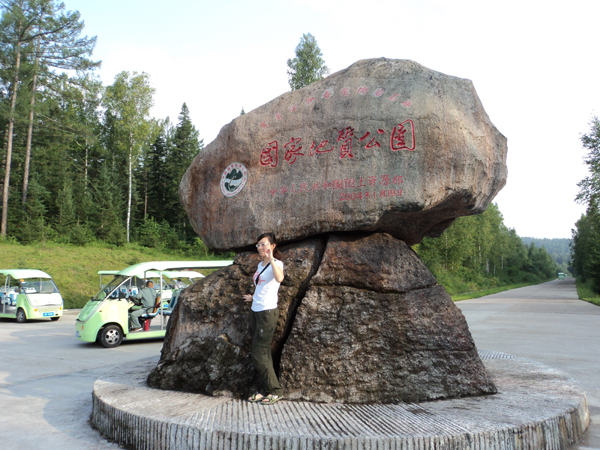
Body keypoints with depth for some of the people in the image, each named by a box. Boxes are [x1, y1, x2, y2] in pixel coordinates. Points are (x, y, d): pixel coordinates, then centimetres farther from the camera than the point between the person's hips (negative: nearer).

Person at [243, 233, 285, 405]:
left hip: (268, 312, -8)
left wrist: (271, 259, -37)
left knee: (259, 355, -7)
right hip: (255, 311, 8)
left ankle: (275, 391, 4)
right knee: (262, 353, 10)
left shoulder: (276, 264, -10)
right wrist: (254, 297, 31)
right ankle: (263, 390, 17)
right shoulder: (260, 265, 15)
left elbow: (279, 278, -35)